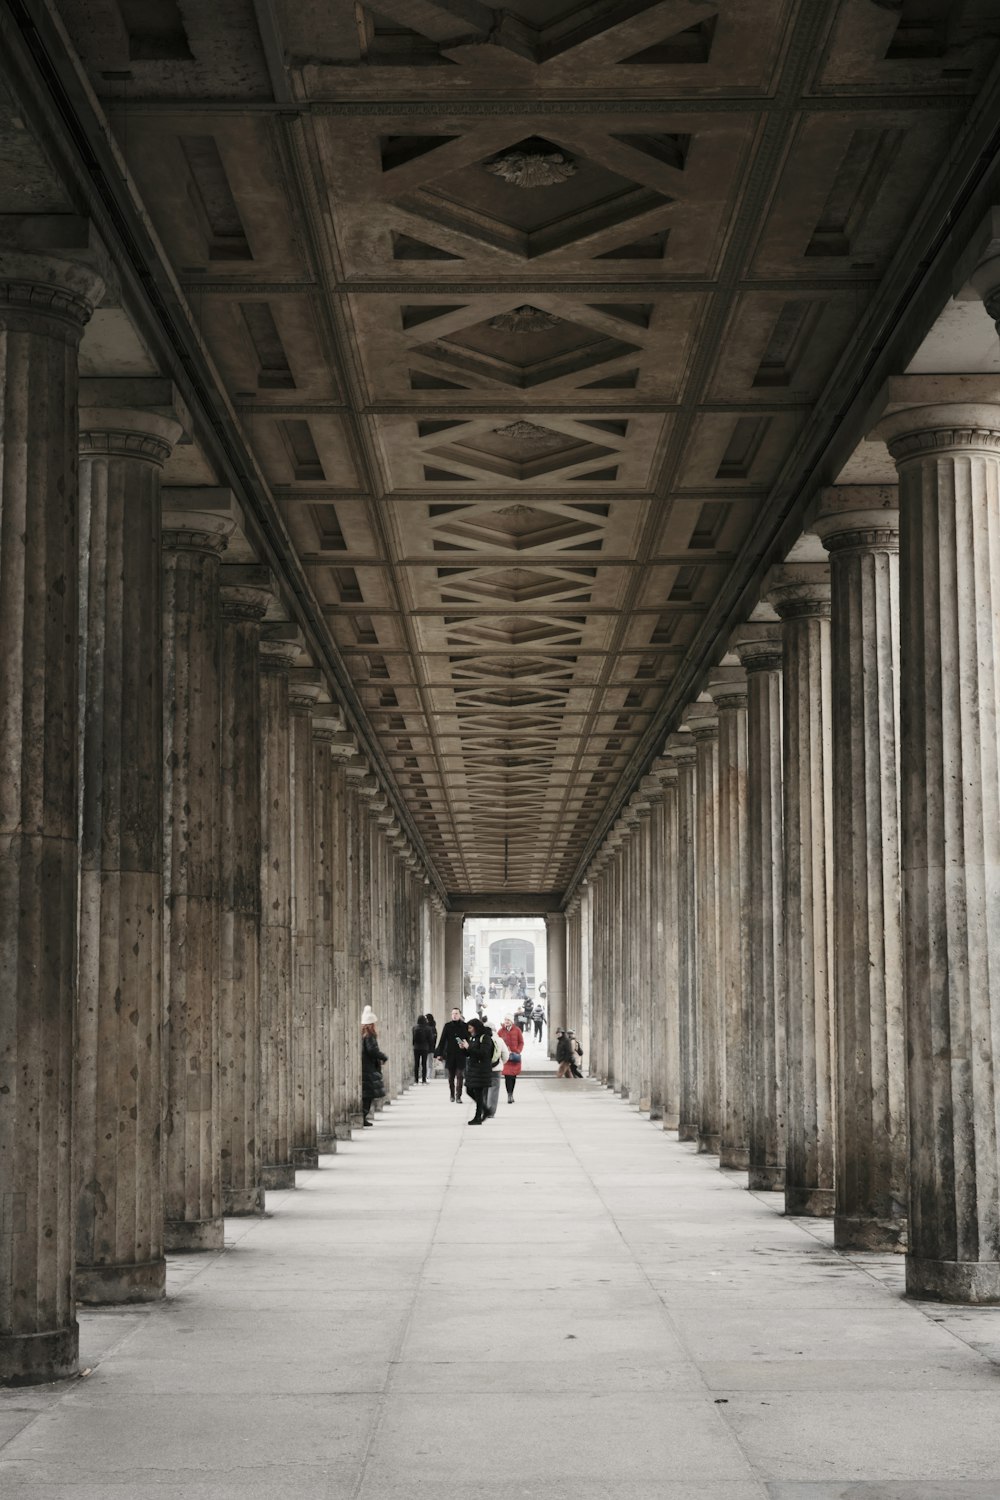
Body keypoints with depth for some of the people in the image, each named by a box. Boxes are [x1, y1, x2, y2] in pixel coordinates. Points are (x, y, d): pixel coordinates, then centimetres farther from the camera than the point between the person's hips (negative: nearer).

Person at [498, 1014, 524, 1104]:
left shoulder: (517, 1030, 2)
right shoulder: (501, 1031, 2)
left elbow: (521, 1042, 7)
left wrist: (518, 1051, -8)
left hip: (515, 1056, 1)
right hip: (505, 1056, -1)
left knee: (513, 1076, 8)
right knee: (507, 1076, -11)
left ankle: (511, 1094, 22)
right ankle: (509, 1095, -11)